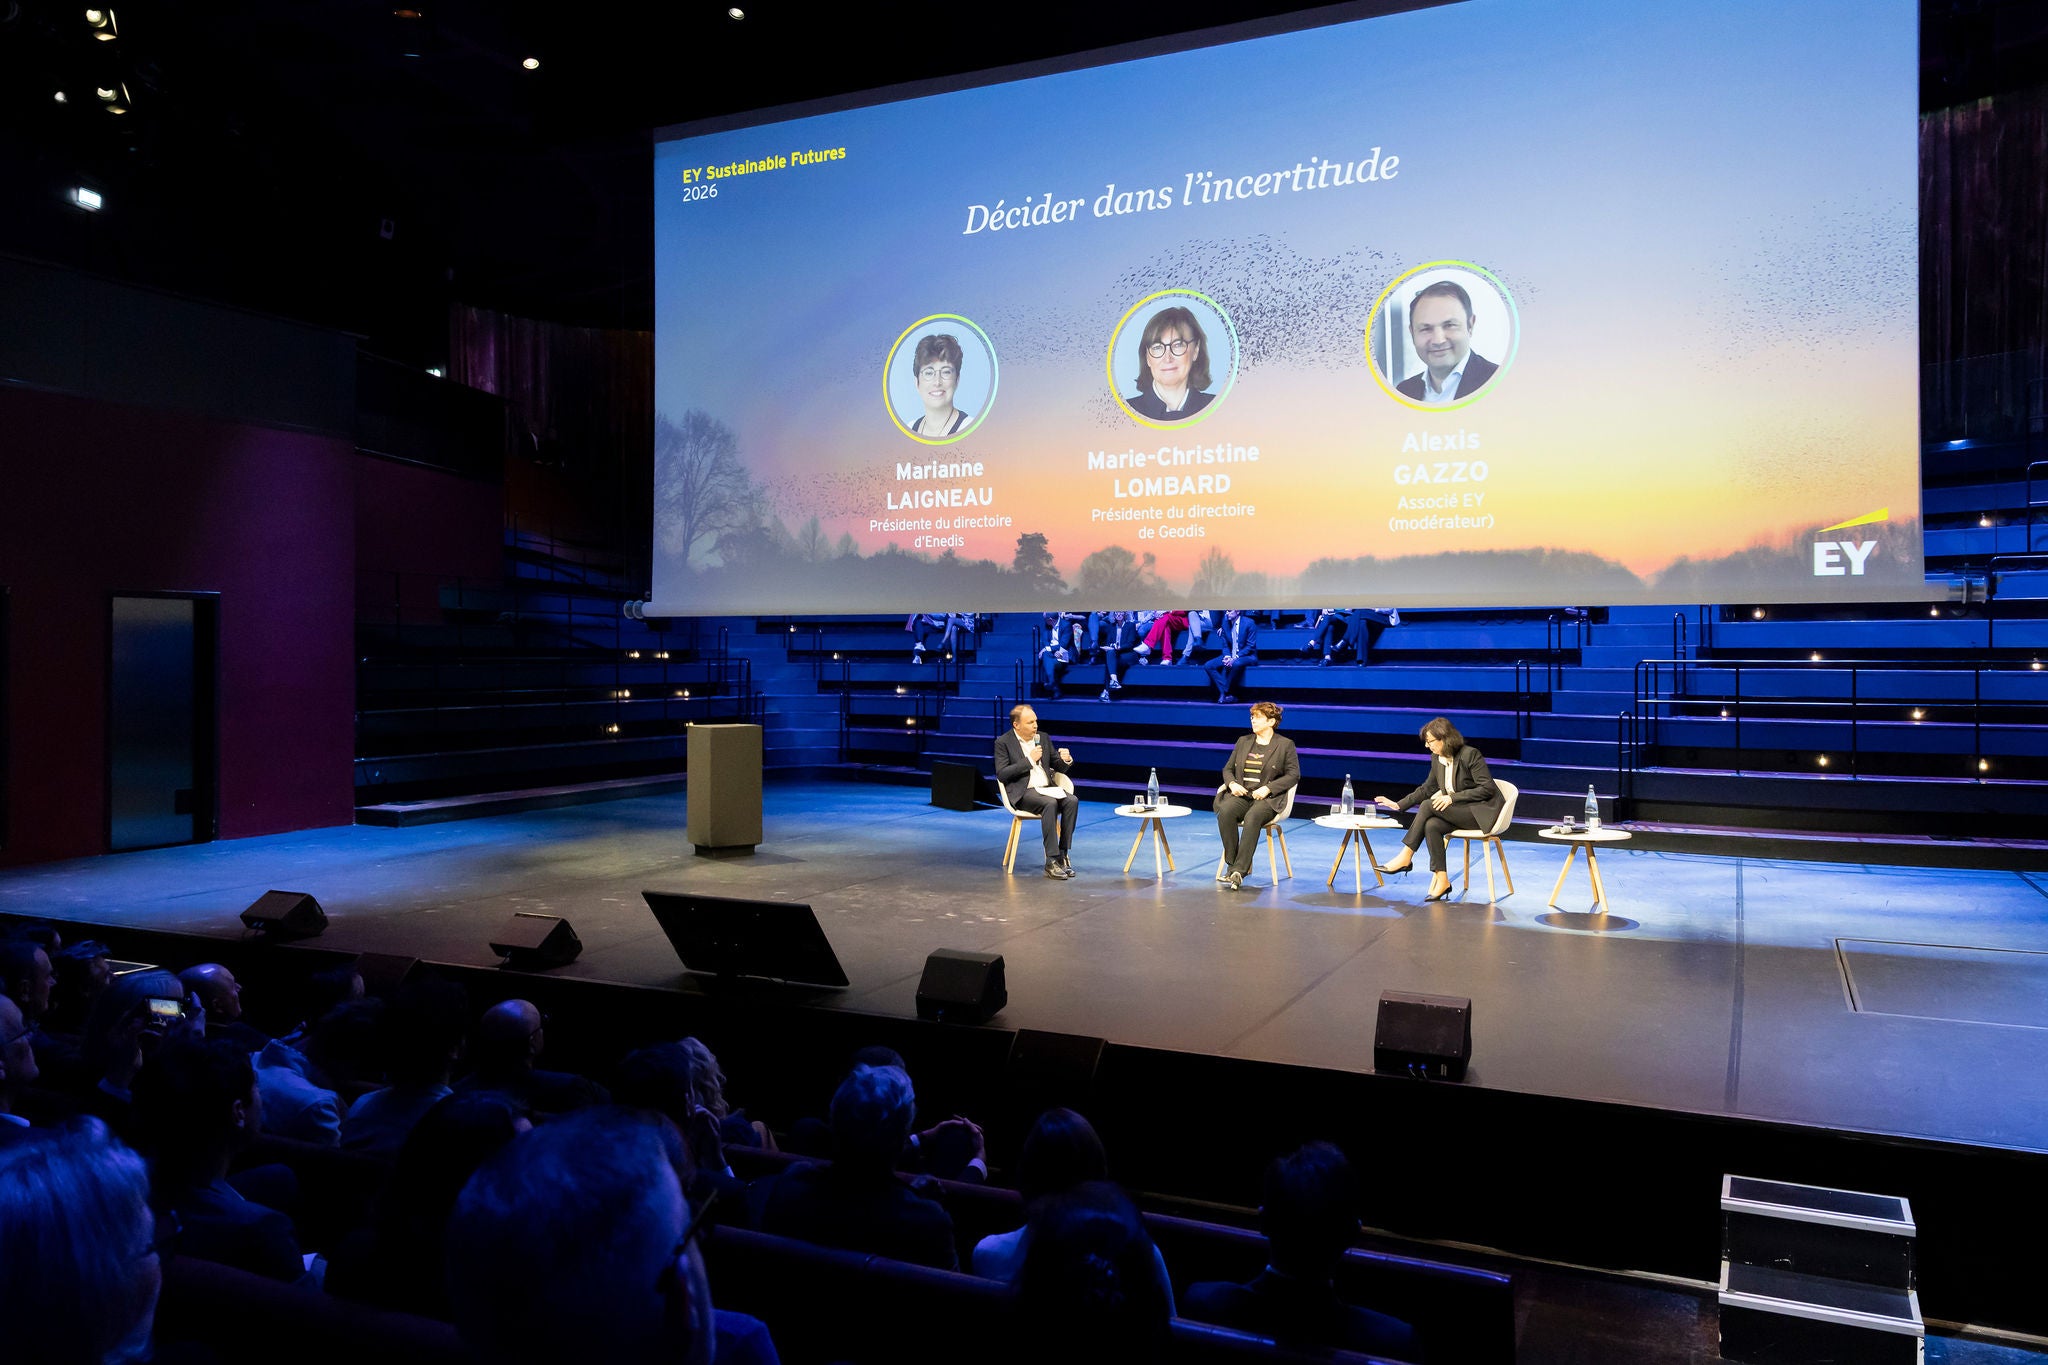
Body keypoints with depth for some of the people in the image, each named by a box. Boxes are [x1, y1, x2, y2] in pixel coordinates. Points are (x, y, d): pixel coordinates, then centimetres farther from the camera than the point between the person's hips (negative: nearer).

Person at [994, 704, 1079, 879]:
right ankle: (1051, 861, -33)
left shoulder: (1043, 738, 14)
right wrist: (1029, 760, -14)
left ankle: (1063, 855, -19)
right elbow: (1001, 775, -11)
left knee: (1072, 801, -25)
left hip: (1047, 788, 5)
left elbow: (1058, 767, 19)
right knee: (1050, 803, -34)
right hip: (1023, 793, -5)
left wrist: (1066, 760, -6)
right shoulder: (1003, 742, -2)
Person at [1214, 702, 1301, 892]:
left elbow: (1293, 775, 0)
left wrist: (1268, 788, -13)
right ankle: (1231, 864, -25)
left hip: (1268, 798, -4)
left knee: (1252, 817, -37)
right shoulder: (1243, 741, 19)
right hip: (1241, 794, 4)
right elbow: (1227, 768, 20)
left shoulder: (1285, 744, 6)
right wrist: (1232, 783, -3)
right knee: (1225, 812, -31)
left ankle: (1239, 871, -37)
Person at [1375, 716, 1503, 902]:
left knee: (1428, 805, -25)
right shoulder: (1437, 759, 7)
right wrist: (1399, 805, 8)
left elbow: (1488, 788, -17)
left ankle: (1406, 857, -18)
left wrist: (1452, 797, -22)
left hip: (1481, 813, -6)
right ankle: (1441, 880, -22)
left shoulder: (1470, 755, -15)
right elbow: (1426, 789, 17)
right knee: (1431, 826, -27)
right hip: (1457, 812, 7)